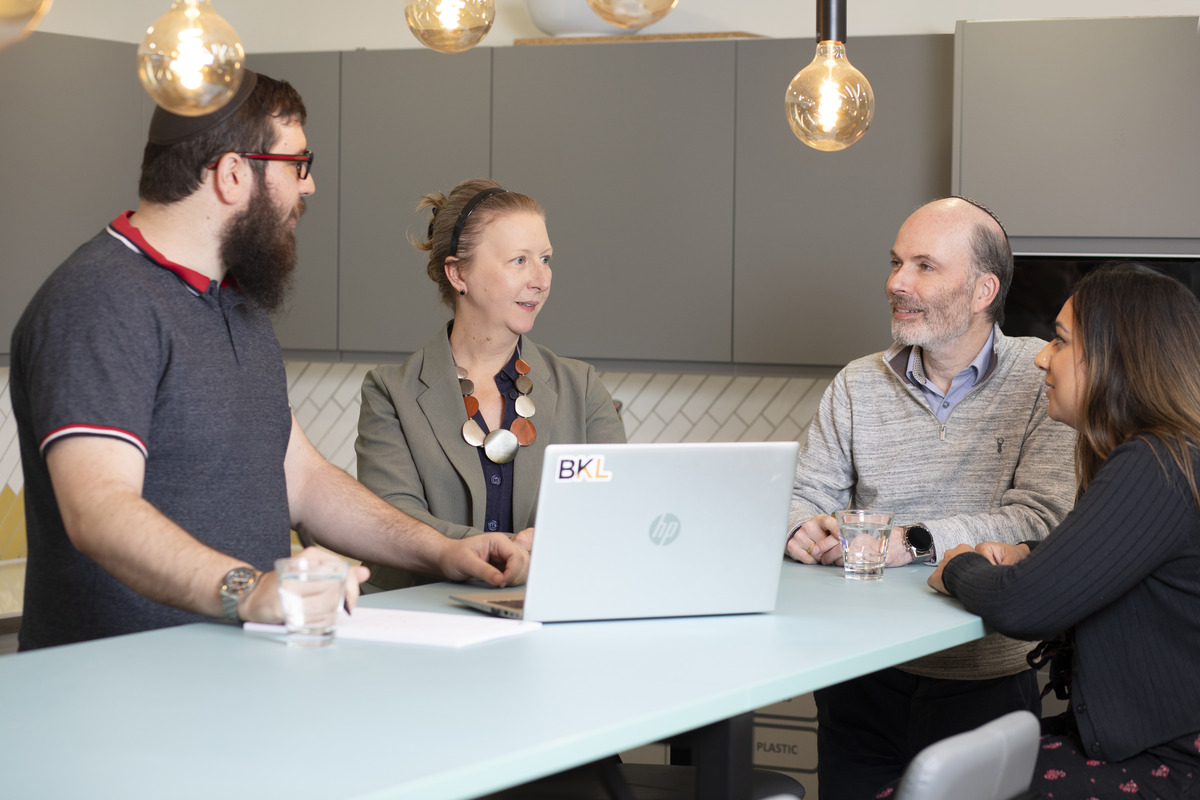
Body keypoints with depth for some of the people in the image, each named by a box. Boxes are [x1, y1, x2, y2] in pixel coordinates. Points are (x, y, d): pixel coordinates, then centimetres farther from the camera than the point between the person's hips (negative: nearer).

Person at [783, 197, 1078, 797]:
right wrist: (803, 529, -12)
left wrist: (913, 541, -20)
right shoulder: (856, 386, 11)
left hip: (984, 683, -3)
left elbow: (1041, 519, -13)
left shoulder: (1044, 379, -3)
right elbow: (805, 494, 12)